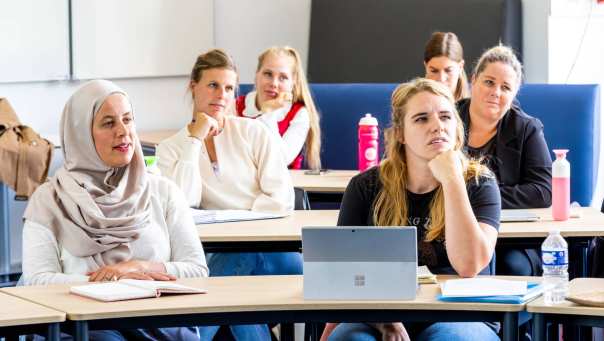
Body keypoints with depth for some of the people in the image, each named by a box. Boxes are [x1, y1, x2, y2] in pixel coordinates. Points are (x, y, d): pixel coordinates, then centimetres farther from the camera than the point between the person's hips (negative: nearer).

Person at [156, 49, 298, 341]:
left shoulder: (253, 132, 8)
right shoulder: (171, 148, 9)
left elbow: (282, 199, -1)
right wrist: (195, 140, -6)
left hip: (269, 246, 0)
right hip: (219, 255, 0)